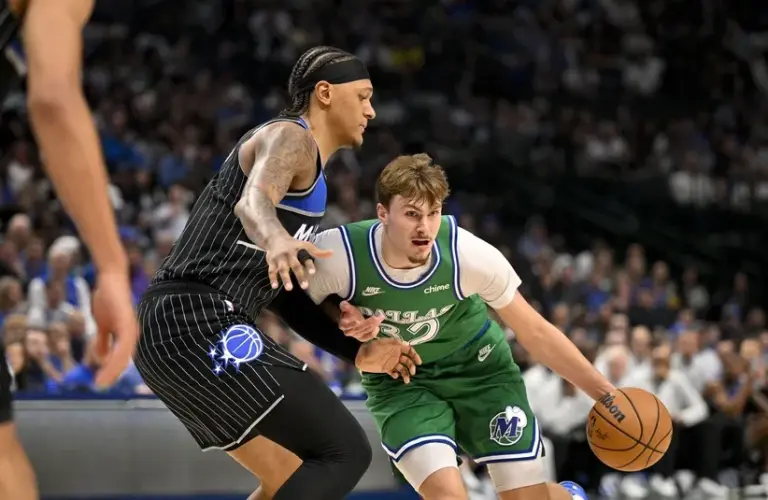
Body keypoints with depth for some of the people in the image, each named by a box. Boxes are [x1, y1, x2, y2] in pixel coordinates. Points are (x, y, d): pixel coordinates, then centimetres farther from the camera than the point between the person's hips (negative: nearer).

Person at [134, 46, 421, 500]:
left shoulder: (308, 169, 26)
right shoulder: (290, 138, -4)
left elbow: (285, 291, 28)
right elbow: (253, 202, -28)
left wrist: (357, 352, 25)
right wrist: (276, 240, -50)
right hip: (200, 324, -11)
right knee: (344, 452, -12)